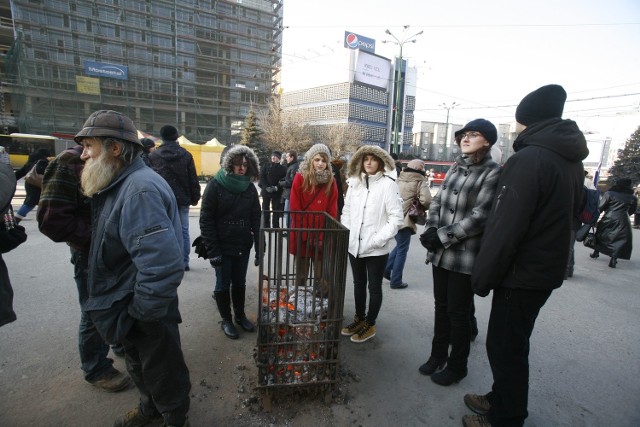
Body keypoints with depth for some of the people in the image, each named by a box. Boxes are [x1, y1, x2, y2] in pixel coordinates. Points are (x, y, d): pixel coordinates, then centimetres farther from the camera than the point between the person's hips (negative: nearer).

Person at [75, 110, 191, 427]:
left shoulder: (140, 190, -29)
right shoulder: (123, 184, 5)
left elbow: (163, 264, -39)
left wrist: (143, 311, -25)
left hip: (146, 313, -10)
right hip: (130, 306, 10)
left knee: (162, 371, 15)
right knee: (140, 366, 30)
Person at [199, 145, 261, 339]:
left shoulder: (250, 188, 1)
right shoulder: (215, 185, -12)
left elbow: (256, 219, 4)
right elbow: (206, 220, -12)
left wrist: (259, 245, -3)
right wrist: (213, 250, -16)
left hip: (243, 246, 4)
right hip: (223, 247, -4)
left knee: (240, 282, 17)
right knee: (223, 284, 11)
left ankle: (240, 315, 36)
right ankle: (226, 320, 30)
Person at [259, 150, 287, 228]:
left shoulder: (283, 168, 2)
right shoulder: (265, 167, 6)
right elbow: (262, 178, 0)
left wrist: (276, 187, -16)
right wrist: (267, 187, -13)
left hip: (277, 192, -1)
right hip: (266, 191, 1)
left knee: (276, 210, 2)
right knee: (265, 210, 5)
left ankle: (275, 227, 9)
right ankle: (266, 226, 14)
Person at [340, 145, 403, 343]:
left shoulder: (388, 184, -10)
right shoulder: (354, 183, 6)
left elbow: (396, 217, -12)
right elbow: (346, 211, 11)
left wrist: (378, 239, -17)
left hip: (376, 248, -5)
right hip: (354, 245, 5)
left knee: (374, 286, 10)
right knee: (358, 284, 19)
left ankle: (370, 325, 27)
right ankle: (359, 318, 37)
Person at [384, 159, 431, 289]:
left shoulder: (400, 179, 10)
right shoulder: (420, 182, -6)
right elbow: (426, 200, -18)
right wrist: (424, 207, 2)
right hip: (405, 219, -6)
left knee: (399, 246, 24)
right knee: (402, 249, 5)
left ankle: (386, 269, 23)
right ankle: (396, 281, 13)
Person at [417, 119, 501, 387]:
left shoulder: (493, 172, -9)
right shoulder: (455, 168, 11)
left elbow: (479, 216, -17)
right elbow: (437, 202, 10)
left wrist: (442, 236, -17)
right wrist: (431, 230, -6)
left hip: (466, 256, -6)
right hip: (441, 253, 6)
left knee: (459, 312, 8)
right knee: (441, 306, 17)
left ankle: (457, 366, 29)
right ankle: (438, 355, 37)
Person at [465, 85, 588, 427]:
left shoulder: (528, 159, -20)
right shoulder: (571, 160, 10)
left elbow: (505, 228, -24)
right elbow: (567, 217, 17)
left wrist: (482, 277, -15)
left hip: (521, 273, -9)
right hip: (547, 269, 9)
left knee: (505, 347, 5)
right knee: (511, 343, 21)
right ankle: (502, 398, 37)